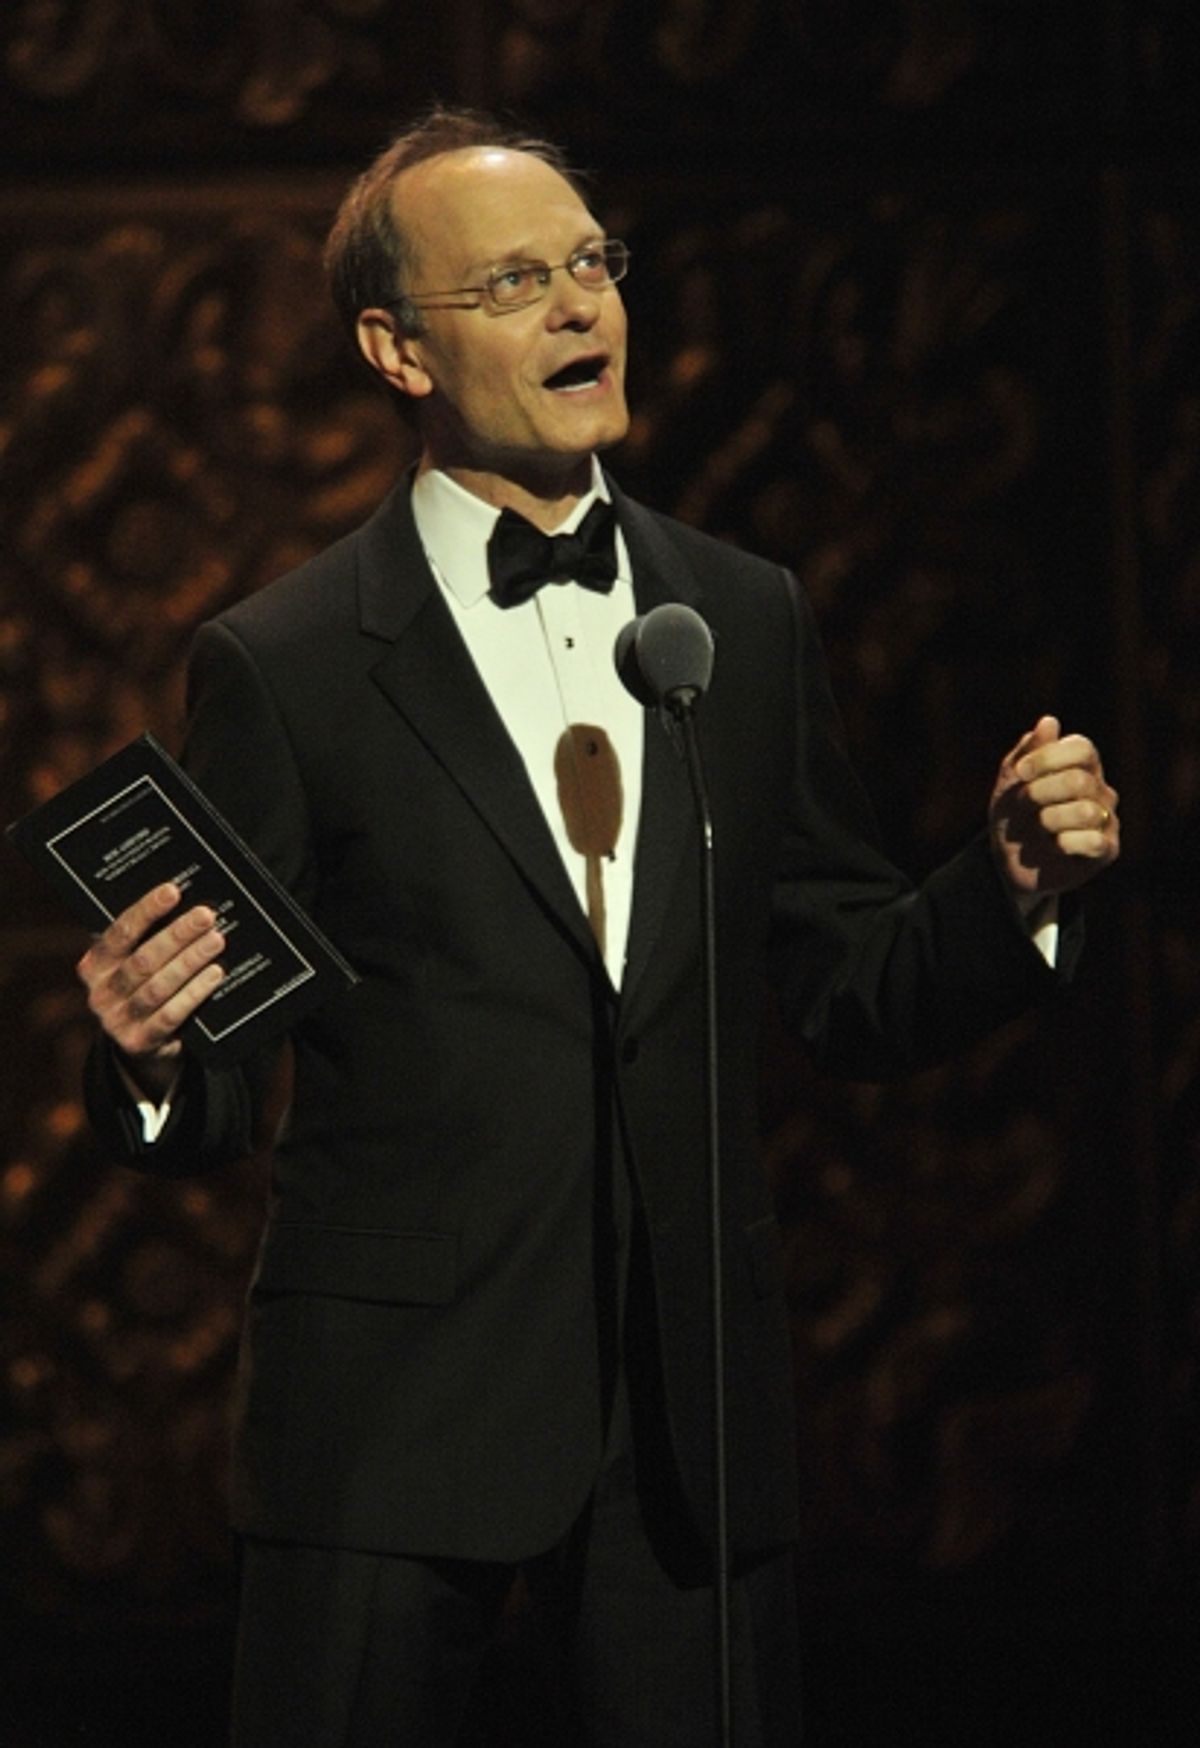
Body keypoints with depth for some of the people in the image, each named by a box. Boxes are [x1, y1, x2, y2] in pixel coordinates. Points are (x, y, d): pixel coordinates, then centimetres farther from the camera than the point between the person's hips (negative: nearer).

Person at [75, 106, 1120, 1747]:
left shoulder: (752, 621, 10)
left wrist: (1016, 886, -4)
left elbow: (853, 999, 14)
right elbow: (218, 1093, -2)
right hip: (392, 1421, -3)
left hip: (695, 1419, 3)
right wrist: (150, 1057, -24)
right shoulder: (283, 665, -3)